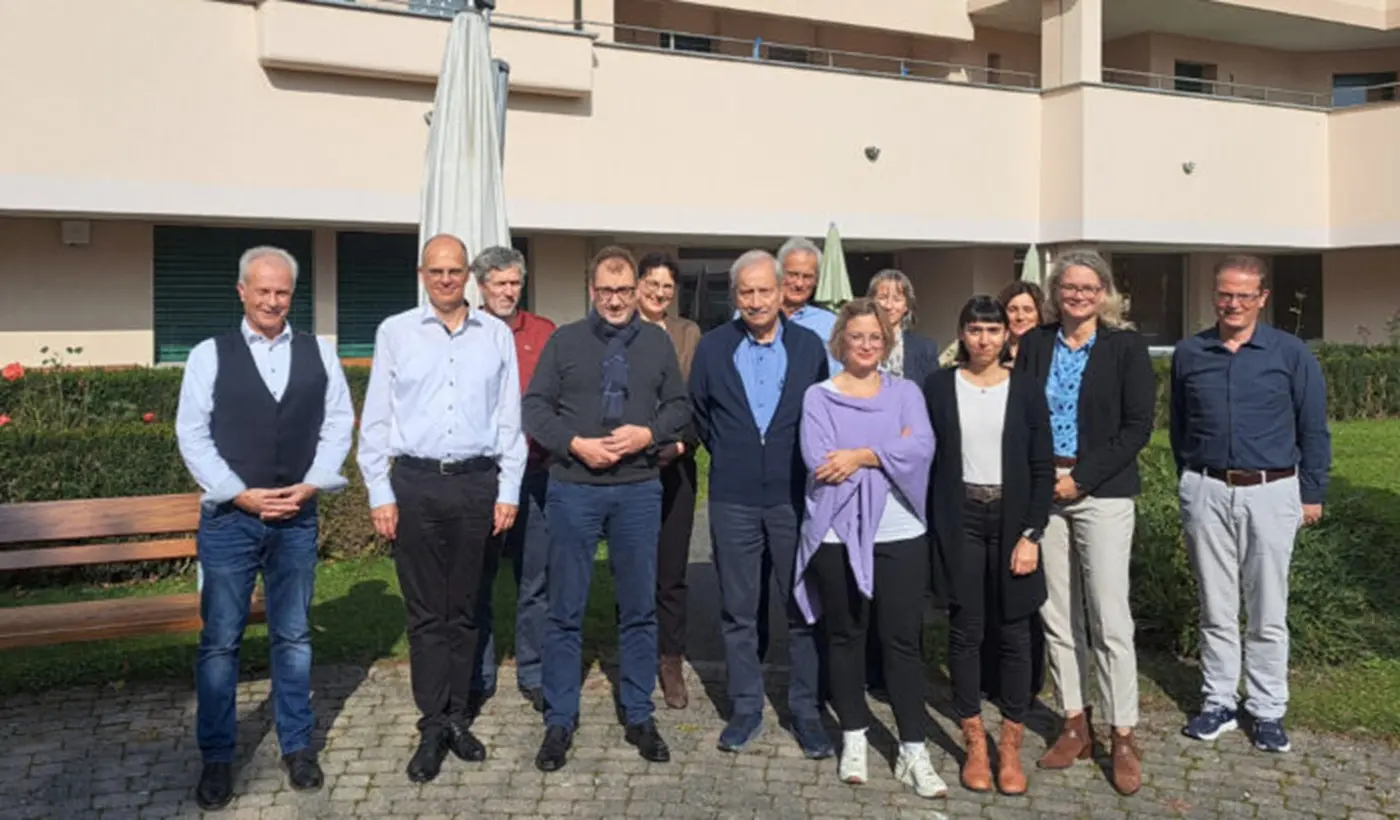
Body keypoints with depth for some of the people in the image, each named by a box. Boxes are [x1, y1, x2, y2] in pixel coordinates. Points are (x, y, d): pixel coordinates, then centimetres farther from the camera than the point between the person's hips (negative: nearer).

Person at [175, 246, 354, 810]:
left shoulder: (318, 353, 6)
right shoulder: (209, 355, -1)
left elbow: (338, 424, 6)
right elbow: (192, 433, -4)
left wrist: (312, 485, -7)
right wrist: (240, 494, -11)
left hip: (297, 516, 2)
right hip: (228, 517, -2)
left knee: (293, 636, 11)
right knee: (220, 641, 3)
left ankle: (297, 746, 23)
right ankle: (217, 758, 15)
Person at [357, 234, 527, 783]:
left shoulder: (497, 335, 6)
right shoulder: (395, 332, 4)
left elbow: (510, 420, 6)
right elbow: (375, 420, 4)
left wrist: (508, 492, 2)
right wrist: (380, 494, -1)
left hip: (477, 482, 1)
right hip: (416, 483, -1)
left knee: (465, 609, 10)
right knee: (425, 613, 5)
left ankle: (457, 718, 21)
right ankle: (433, 727, 14)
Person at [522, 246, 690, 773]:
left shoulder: (657, 342, 7)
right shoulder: (565, 340, 3)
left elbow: (679, 405, 9)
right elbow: (535, 407, 0)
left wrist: (649, 433, -10)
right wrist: (575, 444, -14)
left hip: (638, 490, 2)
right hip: (573, 489, -1)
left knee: (639, 608, 9)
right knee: (565, 610, 4)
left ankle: (639, 716, 22)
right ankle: (559, 722, 15)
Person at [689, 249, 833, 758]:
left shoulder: (809, 347, 1)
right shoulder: (713, 347, 2)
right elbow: (698, 411, 14)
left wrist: (811, 466, 8)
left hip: (795, 496, 0)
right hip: (734, 499, 1)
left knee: (803, 609, 4)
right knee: (738, 610, 7)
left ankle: (805, 710, 16)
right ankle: (745, 708, 19)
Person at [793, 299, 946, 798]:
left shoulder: (906, 392, 8)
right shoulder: (818, 396, 3)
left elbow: (923, 448, -9)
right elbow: (818, 461, -13)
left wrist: (861, 455, -16)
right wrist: (890, 450, -9)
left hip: (901, 533, 1)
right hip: (838, 534, 0)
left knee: (903, 640, 2)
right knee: (845, 637, 10)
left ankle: (913, 752, 8)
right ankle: (854, 738, 24)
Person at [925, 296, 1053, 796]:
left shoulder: (1025, 389, 1)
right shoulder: (939, 387, 1)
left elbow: (1043, 469, 0)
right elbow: (926, 459, 3)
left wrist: (1031, 534, -7)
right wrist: (931, 527, -2)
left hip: (1012, 519, 0)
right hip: (960, 520, 0)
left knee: (1014, 631, 4)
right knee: (966, 630, 4)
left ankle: (1011, 745, 16)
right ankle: (974, 742, 16)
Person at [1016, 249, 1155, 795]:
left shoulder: (1126, 347, -1)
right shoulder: (1034, 344, 8)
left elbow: (1137, 426, -5)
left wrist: (1081, 479, -11)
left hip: (1100, 494, -3)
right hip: (1042, 492, 3)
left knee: (1110, 620, -4)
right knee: (1057, 616, 7)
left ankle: (1123, 739, 7)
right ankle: (1075, 727, 19)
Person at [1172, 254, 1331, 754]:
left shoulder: (1291, 353, -2)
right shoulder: (1189, 354, 4)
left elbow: (1313, 430, 3)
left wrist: (1313, 493, 2)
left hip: (1271, 493, -1)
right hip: (1207, 492, 2)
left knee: (1268, 613, 5)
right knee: (1216, 609, 9)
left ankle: (1268, 710, 17)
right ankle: (1219, 702, 21)